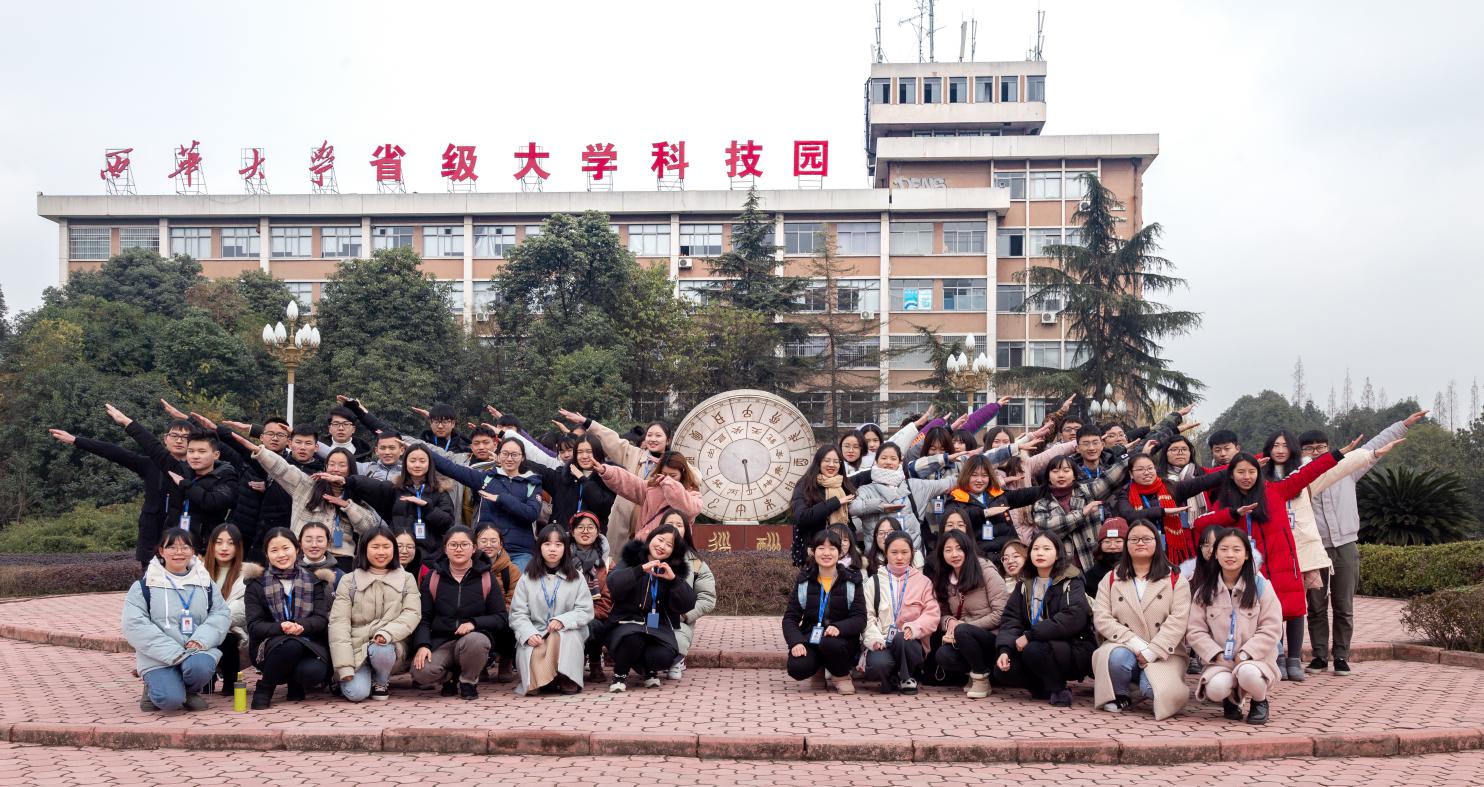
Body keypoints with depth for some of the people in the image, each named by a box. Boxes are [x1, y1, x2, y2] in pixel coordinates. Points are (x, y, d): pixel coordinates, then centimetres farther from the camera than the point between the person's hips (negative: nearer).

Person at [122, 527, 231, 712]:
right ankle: (153, 689, 12)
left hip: (197, 651, 2)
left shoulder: (205, 584, 13)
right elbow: (134, 624, -8)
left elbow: (222, 614, 7)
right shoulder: (144, 586, 2)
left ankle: (191, 691, 3)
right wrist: (174, 652, -18)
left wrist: (201, 639, -15)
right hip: (158, 658, -2)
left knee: (199, 666, -33)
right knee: (171, 700, -26)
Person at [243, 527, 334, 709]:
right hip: (270, 644, -1)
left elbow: (322, 618, 0)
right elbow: (254, 625, -2)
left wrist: (301, 626, -22)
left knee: (313, 672, -33)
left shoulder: (314, 580, 10)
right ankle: (264, 689, -12)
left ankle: (295, 683, 5)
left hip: (309, 643, 1)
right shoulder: (257, 584, 7)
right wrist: (281, 628, -23)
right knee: (291, 645, -37)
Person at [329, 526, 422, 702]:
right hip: (356, 648, 0)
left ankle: (381, 682, -1)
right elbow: (338, 622, -4)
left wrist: (387, 633, -26)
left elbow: (412, 614, -5)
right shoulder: (349, 581, 5)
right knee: (356, 692, -25)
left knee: (380, 650, -35)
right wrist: (345, 666, -16)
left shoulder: (407, 579, 8)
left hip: (391, 646, 0)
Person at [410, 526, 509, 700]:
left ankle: (468, 681, -5)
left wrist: (474, 623, -17)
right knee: (421, 672, -29)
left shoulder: (486, 578, 3)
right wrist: (422, 645, -15)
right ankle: (451, 677, 8)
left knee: (475, 641, -38)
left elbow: (500, 618, 1)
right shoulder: (433, 578, 7)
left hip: (474, 637, -1)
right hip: (440, 641, 1)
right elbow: (423, 618, 3)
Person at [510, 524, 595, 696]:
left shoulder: (576, 577, 7)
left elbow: (585, 611, -1)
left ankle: (566, 680, -23)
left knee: (566, 636, -35)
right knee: (529, 651, -34)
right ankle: (535, 681, -11)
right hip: (536, 634, 0)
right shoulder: (527, 578, 7)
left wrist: (563, 620, -19)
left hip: (566, 633, 0)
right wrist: (529, 634, -19)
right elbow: (518, 614, 1)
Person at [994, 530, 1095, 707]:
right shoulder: (1024, 584, 9)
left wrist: (1030, 636, -26)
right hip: (1042, 646, 6)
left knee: (1033, 650, -33)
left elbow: (1073, 618, -25)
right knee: (1002, 671, -16)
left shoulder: (1071, 581, -9)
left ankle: (1058, 690, -8)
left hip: (1075, 650, -6)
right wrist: (1005, 649, -19)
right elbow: (1011, 618, 0)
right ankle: (1045, 686, 6)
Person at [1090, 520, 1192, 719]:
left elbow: (1177, 621, -7)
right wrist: (1136, 644, -15)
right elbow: (1101, 619, -1)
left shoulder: (1175, 579, 5)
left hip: (1163, 654, -1)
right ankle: (1119, 696, -4)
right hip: (1123, 648, 1)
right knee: (1118, 657, -35)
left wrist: (1150, 652, -18)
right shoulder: (1112, 579, 10)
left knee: (1155, 690, -31)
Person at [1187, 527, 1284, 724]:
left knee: (1247, 673, -37)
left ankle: (1259, 701, 1)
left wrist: (1245, 654, -14)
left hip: (1254, 659, -1)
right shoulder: (1204, 590, 6)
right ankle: (1231, 699, 9)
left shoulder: (1260, 585, 0)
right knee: (1216, 688, -31)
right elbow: (1195, 631, 2)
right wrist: (1217, 654, -12)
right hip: (1220, 661, 2)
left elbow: (1271, 629, -5)